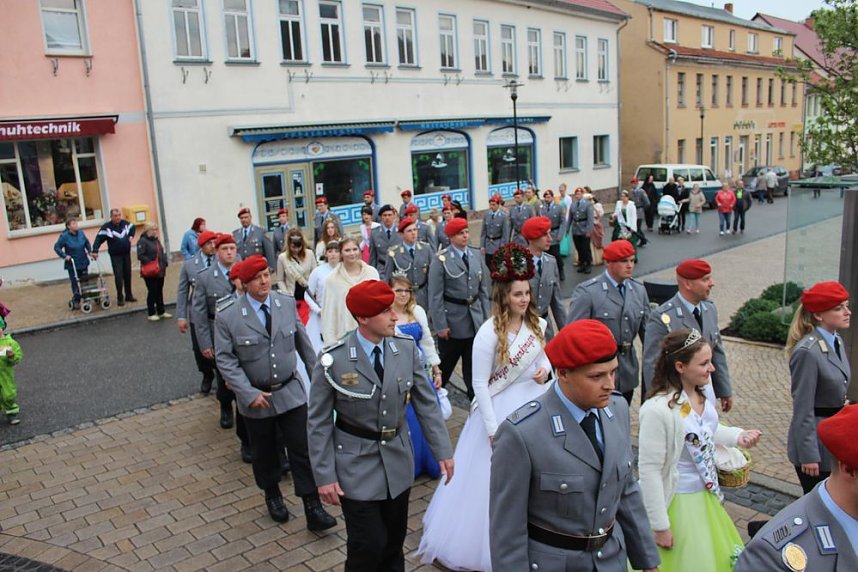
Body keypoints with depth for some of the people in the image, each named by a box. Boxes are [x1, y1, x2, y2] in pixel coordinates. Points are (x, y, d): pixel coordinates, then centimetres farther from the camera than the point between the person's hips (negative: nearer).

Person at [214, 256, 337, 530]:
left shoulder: (287, 303, -4)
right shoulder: (227, 316, -13)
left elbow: (302, 340, 7)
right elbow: (225, 360, -11)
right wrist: (250, 394, -18)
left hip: (291, 392, 2)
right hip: (255, 398, -1)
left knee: (303, 449, 1)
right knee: (264, 452, 17)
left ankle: (313, 509, 11)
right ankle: (272, 495, 42)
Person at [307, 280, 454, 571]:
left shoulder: (407, 348, -8)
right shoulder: (333, 360, -17)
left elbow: (426, 404, 0)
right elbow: (319, 423, -10)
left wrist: (442, 450, -1)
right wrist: (324, 475, -10)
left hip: (397, 461, 4)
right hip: (357, 465, -3)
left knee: (394, 540, 17)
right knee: (369, 545, 2)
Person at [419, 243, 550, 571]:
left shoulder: (537, 324, -3)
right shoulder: (489, 333, -21)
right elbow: (480, 383, -17)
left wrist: (544, 370, -10)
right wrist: (493, 428, -16)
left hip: (534, 404, 6)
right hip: (502, 408, -6)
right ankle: (487, 544, 32)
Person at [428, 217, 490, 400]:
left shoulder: (476, 255, 4)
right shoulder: (441, 259, -11)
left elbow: (483, 289, 9)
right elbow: (435, 295, -11)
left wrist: (485, 316, 7)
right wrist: (440, 325, -13)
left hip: (475, 318, 4)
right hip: (453, 318, -4)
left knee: (474, 363, 11)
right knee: (446, 362, 11)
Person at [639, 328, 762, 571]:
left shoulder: (704, 391, -8)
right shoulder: (658, 410, -31)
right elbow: (649, 472, -24)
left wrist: (738, 436, -7)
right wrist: (660, 526, -17)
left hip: (706, 494, 8)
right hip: (676, 503, -7)